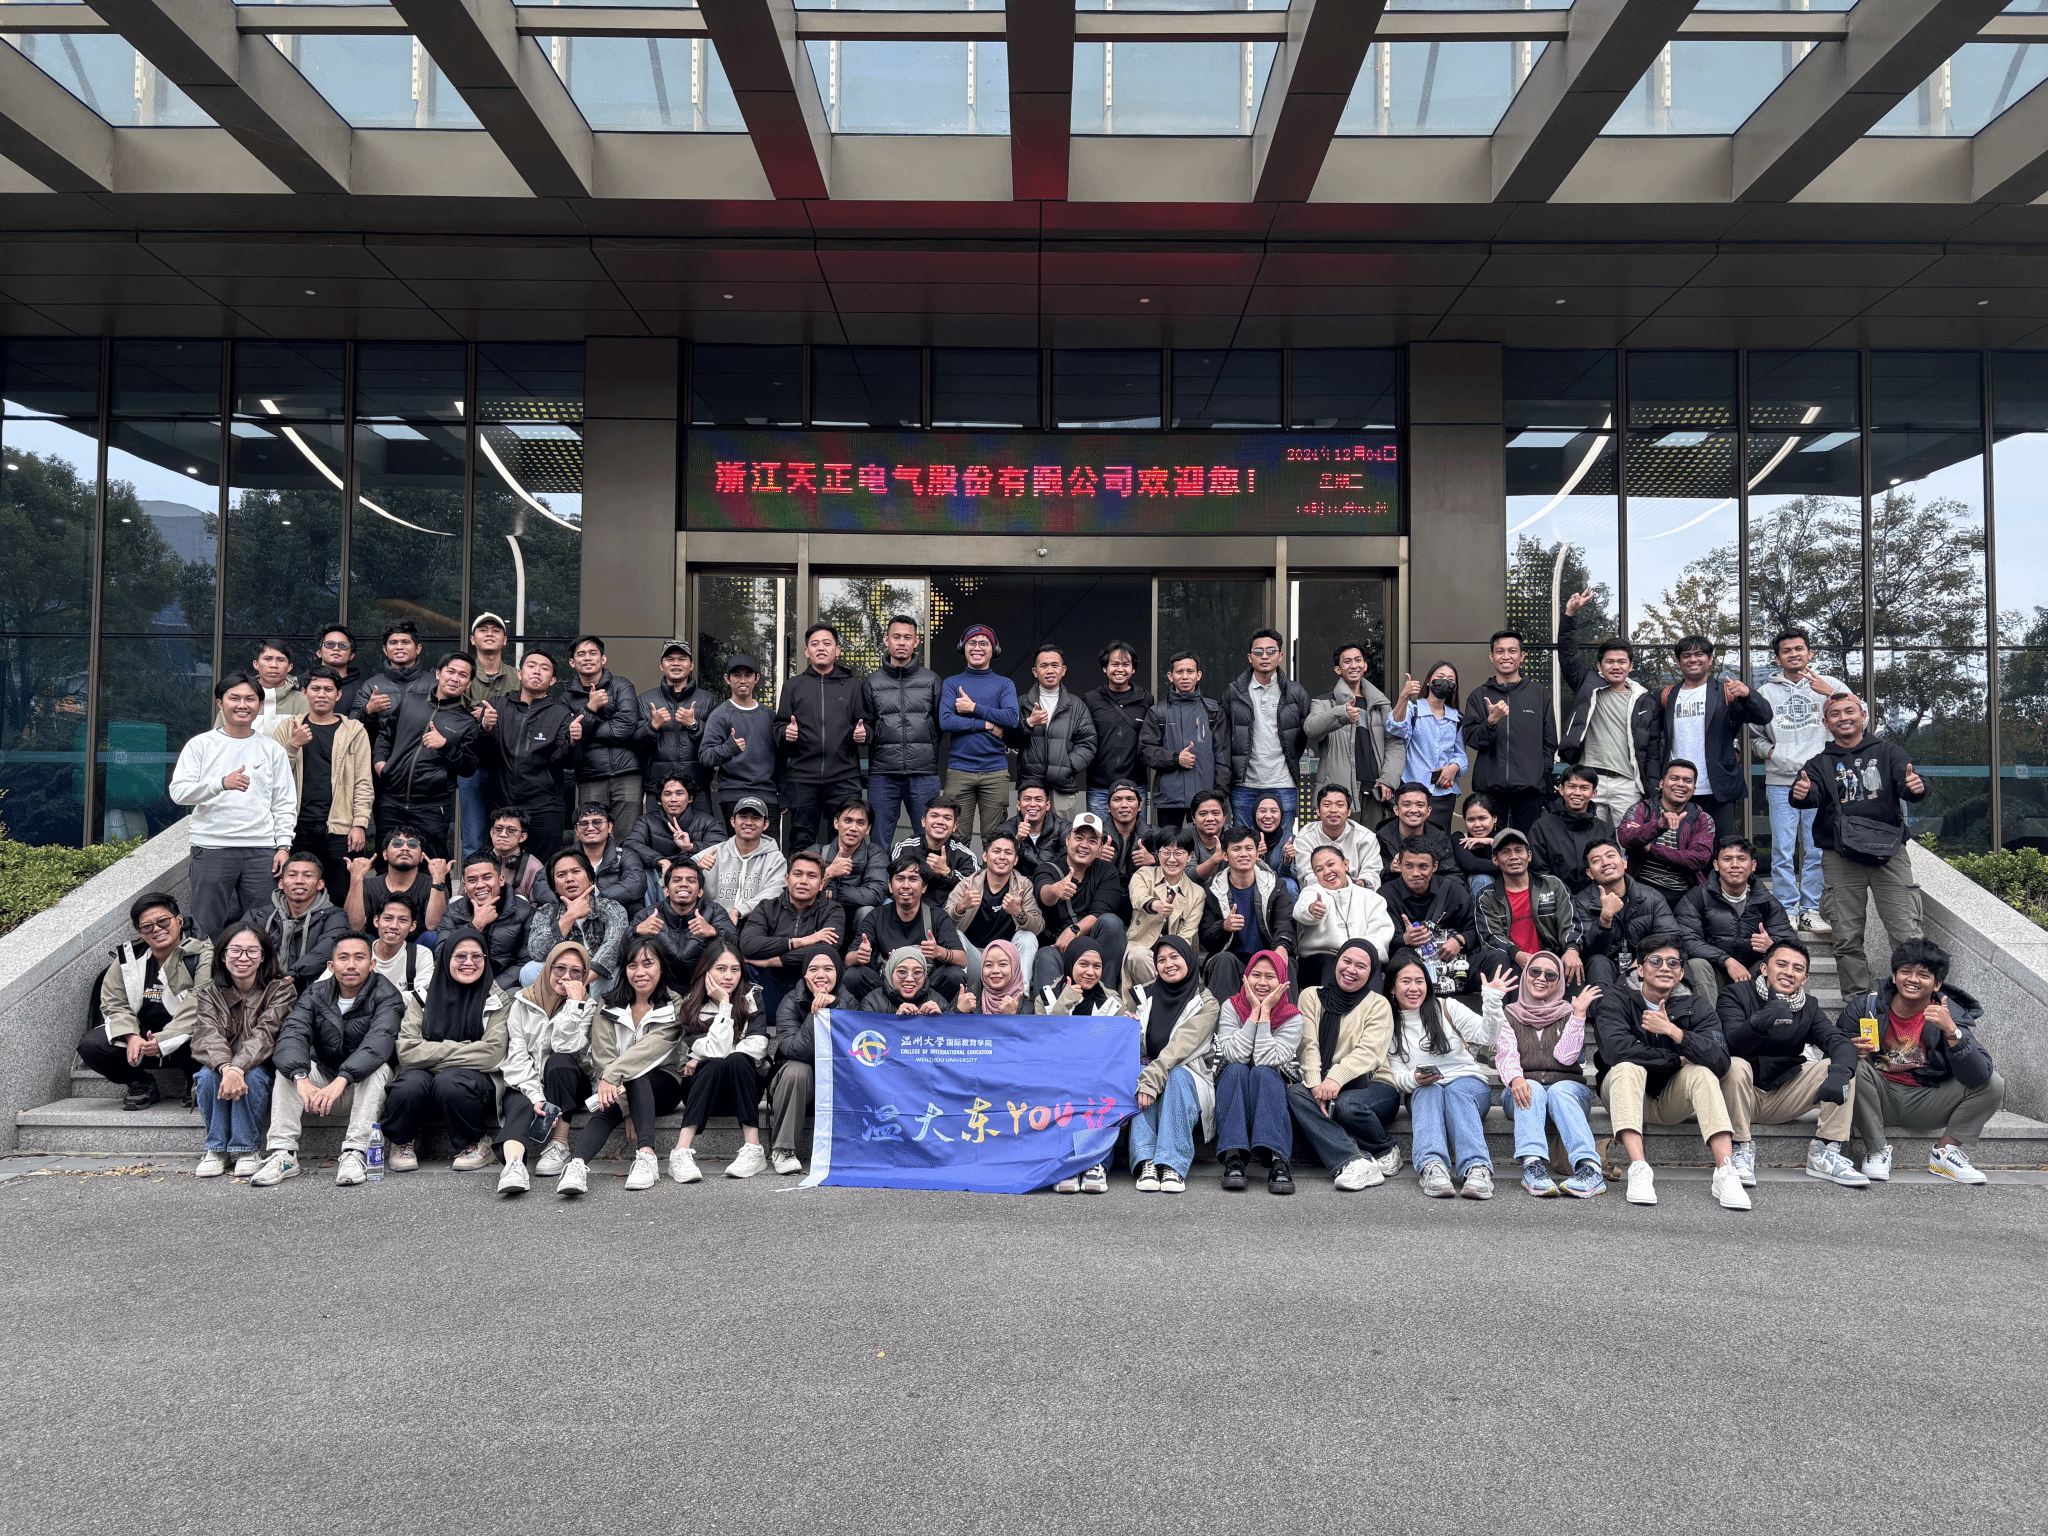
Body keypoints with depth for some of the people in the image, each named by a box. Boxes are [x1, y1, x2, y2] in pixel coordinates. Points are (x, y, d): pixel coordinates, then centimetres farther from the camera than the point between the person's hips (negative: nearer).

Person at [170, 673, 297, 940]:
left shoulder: (272, 750, 11)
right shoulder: (200, 745, 6)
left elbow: (285, 803, 12)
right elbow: (178, 792, -5)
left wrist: (284, 845, 2)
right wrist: (222, 783, -20)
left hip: (261, 850, 2)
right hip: (211, 847, -1)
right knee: (207, 927, 1)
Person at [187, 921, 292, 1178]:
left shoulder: (281, 990, -7)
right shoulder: (210, 993, 0)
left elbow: (265, 1035, -22)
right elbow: (208, 1034, -18)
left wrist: (238, 1069, -40)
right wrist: (226, 1068, -39)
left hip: (263, 1071, -2)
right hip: (220, 1067, 2)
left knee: (252, 1076, -33)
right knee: (208, 1075, -29)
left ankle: (246, 1150, -18)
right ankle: (216, 1149, -14)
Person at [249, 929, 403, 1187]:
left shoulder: (387, 996, -11)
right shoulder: (315, 995, -1)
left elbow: (379, 1042, -30)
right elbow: (291, 1035, -19)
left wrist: (341, 1081, -46)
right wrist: (302, 1079, -40)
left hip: (364, 1088, -3)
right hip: (320, 1081, 3)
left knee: (378, 1068, -32)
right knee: (287, 1065, -20)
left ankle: (355, 1154, -37)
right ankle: (283, 1154, -28)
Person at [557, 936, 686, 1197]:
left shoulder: (674, 1007, 1)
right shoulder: (608, 1009, 6)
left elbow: (650, 1048, -17)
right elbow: (603, 1059, -8)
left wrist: (612, 1077, -33)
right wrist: (628, 1108, -23)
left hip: (662, 1086, -1)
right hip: (617, 1088, 1)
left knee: (635, 1077, -33)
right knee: (607, 1111, -31)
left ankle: (645, 1156, -45)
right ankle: (577, 1165, -53)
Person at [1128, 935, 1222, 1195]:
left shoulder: (1206, 1003, -2)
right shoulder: (1143, 995, 11)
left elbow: (1182, 1046, -18)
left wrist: (1152, 1079, -33)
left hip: (1189, 1076, -2)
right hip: (1147, 1069, 2)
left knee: (1176, 1076, -36)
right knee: (1135, 1072, -32)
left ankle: (1173, 1166, -42)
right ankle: (1147, 1162, -43)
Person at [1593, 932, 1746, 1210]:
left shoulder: (1695, 1008, 0)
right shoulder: (1615, 999, -7)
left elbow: (1720, 1061, -18)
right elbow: (1616, 1049, -27)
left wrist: (1673, 1031, -28)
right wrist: (1677, 1060, -19)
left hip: (1673, 1104, 2)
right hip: (1625, 1097, -2)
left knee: (1701, 1071, -25)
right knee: (1628, 1067, -31)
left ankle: (1725, 1170, -35)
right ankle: (1638, 1168, -44)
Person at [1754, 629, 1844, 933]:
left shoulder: (1829, 686, 9)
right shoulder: (1766, 692, 10)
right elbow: (1754, 734, 17)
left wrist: (1830, 693, -11)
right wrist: (1771, 752, -1)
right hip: (1780, 781, 0)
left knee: (1817, 849, 3)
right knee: (1783, 850, -2)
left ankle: (1810, 910, 12)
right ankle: (1787, 911, 5)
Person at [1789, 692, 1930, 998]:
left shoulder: (1888, 753, 14)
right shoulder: (1820, 763, 15)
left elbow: (1909, 786, -1)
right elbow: (1809, 796, -3)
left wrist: (1917, 786, -26)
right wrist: (1800, 794, -28)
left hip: (1889, 852, -1)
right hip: (1839, 857, 1)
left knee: (1908, 936, -5)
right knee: (1847, 938, 1)